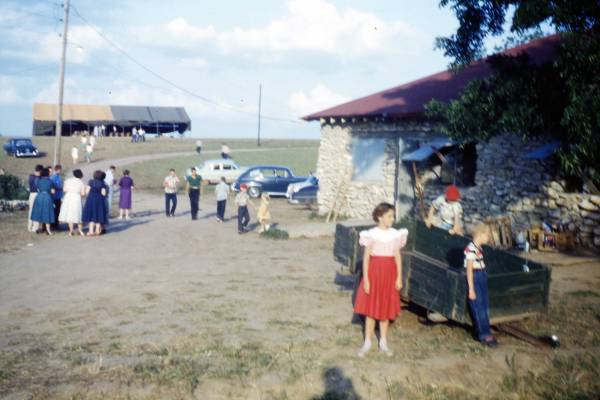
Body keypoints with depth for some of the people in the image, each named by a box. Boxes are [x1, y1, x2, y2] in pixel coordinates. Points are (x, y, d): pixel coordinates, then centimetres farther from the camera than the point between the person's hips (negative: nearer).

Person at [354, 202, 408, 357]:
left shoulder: (396, 234, 1)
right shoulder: (371, 234, -8)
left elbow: (398, 257, 5)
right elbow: (366, 258, -7)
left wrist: (399, 278, 1)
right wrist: (365, 279, -10)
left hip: (389, 272, 3)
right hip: (374, 271, -3)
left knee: (386, 308, 10)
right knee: (371, 307, 4)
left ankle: (383, 342, 23)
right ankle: (367, 342, 16)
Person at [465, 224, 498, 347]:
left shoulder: (479, 248, 8)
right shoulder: (471, 249, -19)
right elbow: (469, 270, -18)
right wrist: (471, 289, -17)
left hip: (482, 279, 9)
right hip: (475, 280, -9)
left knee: (485, 307, 11)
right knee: (479, 308, -2)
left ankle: (481, 332, 20)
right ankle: (485, 335, 5)